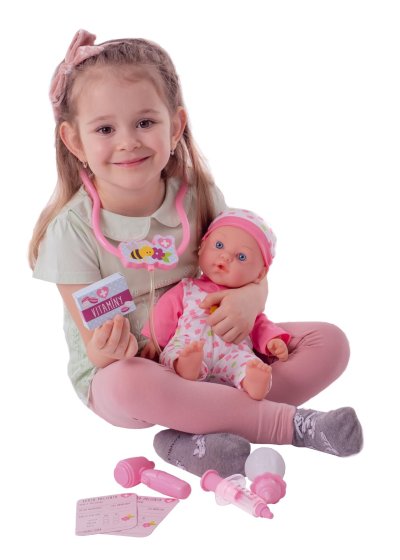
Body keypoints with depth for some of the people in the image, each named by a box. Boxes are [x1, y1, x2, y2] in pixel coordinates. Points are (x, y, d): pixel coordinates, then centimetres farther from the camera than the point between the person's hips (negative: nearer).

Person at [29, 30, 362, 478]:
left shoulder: (199, 196, -6)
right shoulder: (72, 229, -16)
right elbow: (98, 343, -14)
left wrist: (249, 298, -23)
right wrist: (106, 350, -39)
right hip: (123, 370, -3)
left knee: (330, 342, -10)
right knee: (128, 386, -41)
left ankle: (206, 425, -23)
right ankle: (290, 423, -26)